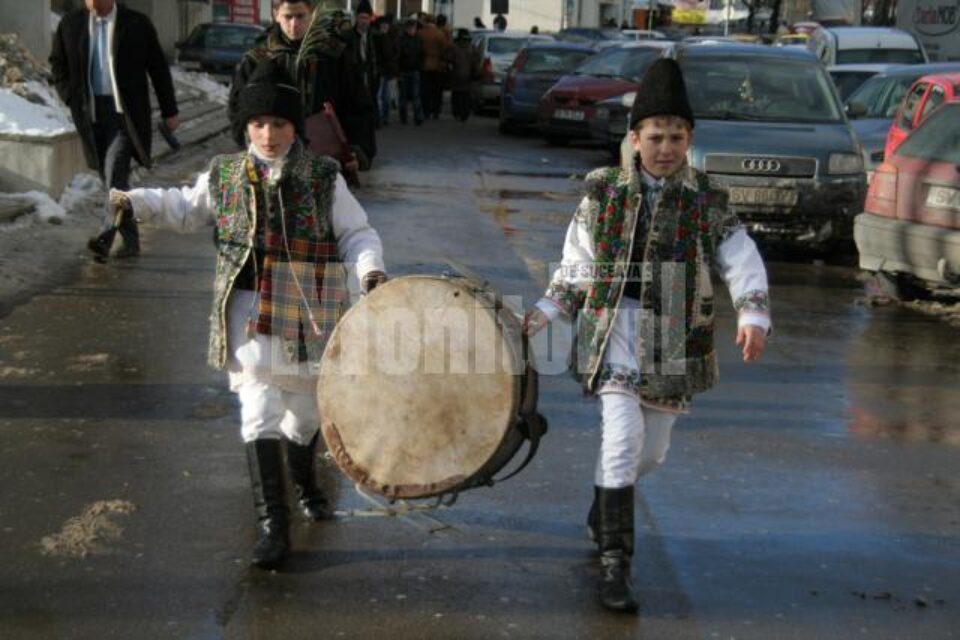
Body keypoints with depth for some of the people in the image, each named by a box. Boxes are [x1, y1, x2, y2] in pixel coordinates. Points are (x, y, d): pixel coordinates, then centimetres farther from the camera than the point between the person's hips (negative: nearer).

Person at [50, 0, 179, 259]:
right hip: (90, 112, 4)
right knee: (110, 178, 8)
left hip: (124, 112, -4)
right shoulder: (71, 23, 6)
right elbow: (57, 64, 17)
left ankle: (108, 235, -25)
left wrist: (169, 111, 5)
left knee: (115, 175, -19)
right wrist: (72, 98, 4)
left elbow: (158, 69, 4)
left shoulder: (137, 24, -2)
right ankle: (130, 238, 18)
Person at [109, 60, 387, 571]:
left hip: (307, 318, 0)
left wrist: (370, 269, -19)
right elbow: (184, 208, 18)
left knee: (305, 410, 15)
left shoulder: (324, 178, -2)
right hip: (249, 318, 0)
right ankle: (273, 524, -1)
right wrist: (136, 202, 3)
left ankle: (304, 483, 46)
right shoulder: (225, 175, 4)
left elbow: (357, 232, 0)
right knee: (260, 416, -9)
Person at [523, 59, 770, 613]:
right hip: (615, 333, -2)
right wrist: (545, 313, -5)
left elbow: (744, 264, -3)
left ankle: (603, 513, 44)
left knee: (652, 451, 14)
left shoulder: (708, 203, 4)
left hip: (676, 343, 2)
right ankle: (615, 561, -6)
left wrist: (753, 316, -21)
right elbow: (576, 267, 8)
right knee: (624, 436, -17)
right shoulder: (603, 193, 3)